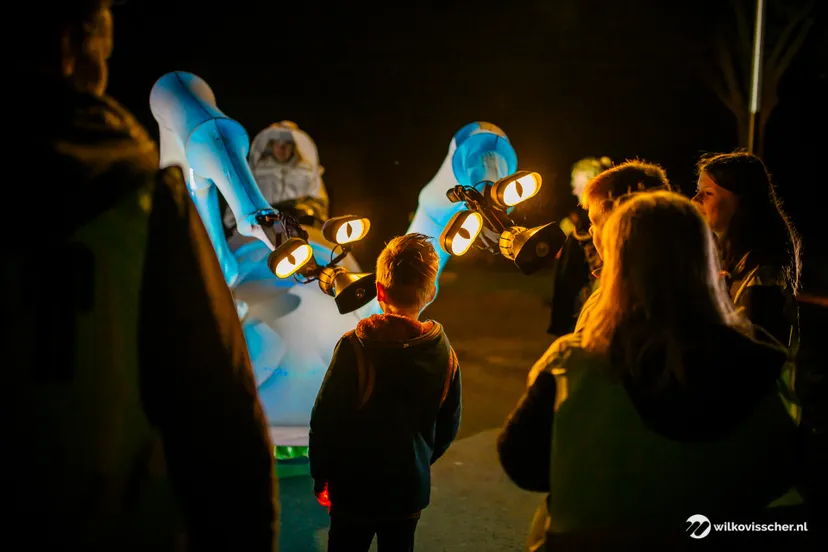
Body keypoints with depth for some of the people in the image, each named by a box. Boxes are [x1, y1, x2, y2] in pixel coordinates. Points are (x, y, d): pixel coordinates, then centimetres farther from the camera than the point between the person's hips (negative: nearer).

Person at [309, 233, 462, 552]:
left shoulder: (354, 348, -19)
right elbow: (448, 427, 3)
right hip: (411, 490, 3)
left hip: (355, 489, -3)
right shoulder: (444, 354, -7)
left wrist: (321, 475, 0)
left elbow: (325, 418, -15)